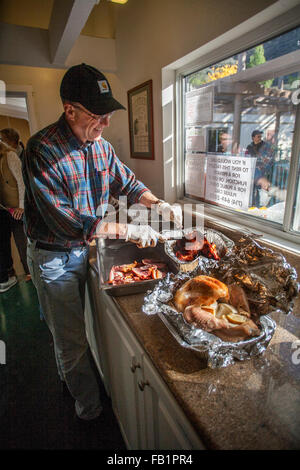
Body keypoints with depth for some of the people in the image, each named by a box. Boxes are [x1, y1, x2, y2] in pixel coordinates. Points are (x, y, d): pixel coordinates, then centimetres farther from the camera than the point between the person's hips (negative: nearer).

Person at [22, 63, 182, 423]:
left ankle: (67, 377, 54)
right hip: (54, 257, -6)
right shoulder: (43, 150, -25)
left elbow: (127, 183, 10)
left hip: (87, 246, 6)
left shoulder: (100, 146, -1)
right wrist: (130, 230, -27)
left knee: (74, 330, 24)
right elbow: (68, 223, -29)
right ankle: (90, 409, 36)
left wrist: (160, 204, -7)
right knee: (72, 340, 11)